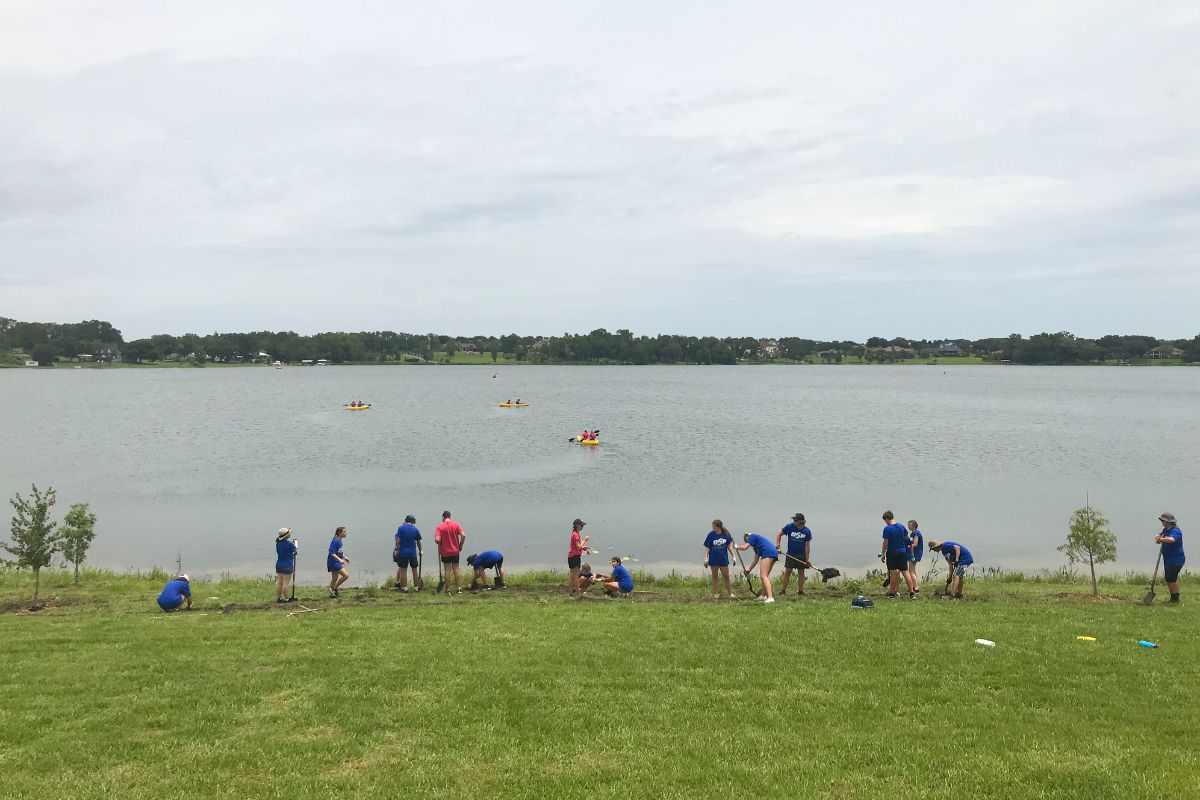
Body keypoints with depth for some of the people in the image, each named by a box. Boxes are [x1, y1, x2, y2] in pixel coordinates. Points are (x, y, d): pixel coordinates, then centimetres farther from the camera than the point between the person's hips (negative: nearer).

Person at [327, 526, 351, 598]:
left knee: (335, 579, 16)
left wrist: (344, 557, 23)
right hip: (333, 562, -10)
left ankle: (332, 593, 25)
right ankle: (334, 589, -2)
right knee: (346, 575, -12)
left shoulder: (339, 541, 10)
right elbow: (332, 553, -25)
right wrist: (340, 560, -33)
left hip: (336, 562, 10)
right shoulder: (335, 541, -19)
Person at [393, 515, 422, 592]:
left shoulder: (401, 528, -5)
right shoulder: (415, 530, 0)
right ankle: (416, 587, 16)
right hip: (413, 553, 1)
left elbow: (398, 540, -9)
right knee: (414, 570, 11)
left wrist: (396, 549, 0)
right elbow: (418, 542, 9)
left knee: (402, 570, 5)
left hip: (402, 553, -1)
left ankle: (404, 588, 4)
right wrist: (420, 551, 22)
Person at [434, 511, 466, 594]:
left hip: (445, 552, -2)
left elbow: (437, 540, -18)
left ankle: (448, 590, 5)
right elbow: (463, 536, -10)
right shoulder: (456, 525, -1)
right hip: (455, 551, 2)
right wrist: (460, 546, 3)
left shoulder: (440, 527, -8)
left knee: (447, 571, 2)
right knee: (456, 569, 9)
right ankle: (459, 588, 5)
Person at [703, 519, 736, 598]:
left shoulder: (725, 534, -5)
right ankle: (715, 594, 17)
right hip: (714, 559, -2)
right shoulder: (711, 535, -9)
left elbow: (729, 546, 4)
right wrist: (705, 558, -12)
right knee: (714, 577, 8)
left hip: (723, 559, 2)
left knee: (726, 576, 10)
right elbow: (707, 548, -6)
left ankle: (730, 593, 24)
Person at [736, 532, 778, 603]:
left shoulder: (752, 536, 9)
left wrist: (737, 547, 18)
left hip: (768, 552, -10)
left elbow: (745, 547, -2)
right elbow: (756, 560, 37)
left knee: (763, 576, -14)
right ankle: (764, 595, 36)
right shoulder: (756, 546, 34)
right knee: (765, 575, 24)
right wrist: (749, 569, 43)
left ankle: (770, 597, -28)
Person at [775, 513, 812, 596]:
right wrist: (778, 544, -10)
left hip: (801, 555, 0)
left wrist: (807, 559, -7)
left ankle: (800, 590, 15)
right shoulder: (789, 527, -9)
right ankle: (783, 589, 6)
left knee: (801, 572, 5)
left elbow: (807, 546, -6)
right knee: (787, 571, -2)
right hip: (790, 554, 0)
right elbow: (780, 534, 4)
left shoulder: (807, 531, -9)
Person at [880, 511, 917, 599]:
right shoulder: (901, 526, 4)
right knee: (905, 572, 4)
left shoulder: (887, 529, -13)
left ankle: (892, 593, 9)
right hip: (902, 551, 4)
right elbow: (907, 538, 16)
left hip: (892, 552, -4)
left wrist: (883, 554, -6)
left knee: (893, 573, 2)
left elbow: (885, 543, -13)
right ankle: (912, 593, 0)